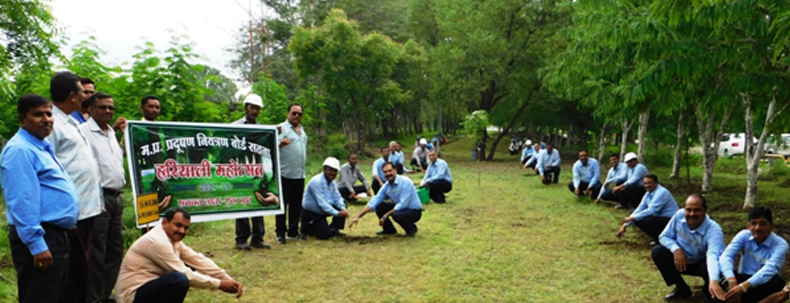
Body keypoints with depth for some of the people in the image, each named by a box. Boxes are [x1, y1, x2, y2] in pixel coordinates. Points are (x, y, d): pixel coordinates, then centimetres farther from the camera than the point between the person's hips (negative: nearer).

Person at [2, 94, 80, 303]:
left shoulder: (42, 147, 15)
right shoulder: (20, 150, -17)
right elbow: (23, 201, -23)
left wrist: (65, 228, 25)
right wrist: (36, 244, -25)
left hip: (57, 234, 10)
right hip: (40, 238, -10)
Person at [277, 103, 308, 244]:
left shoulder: (302, 130, 18)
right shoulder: (281, 128, -6)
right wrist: (281, 144, -39)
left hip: (299, 174, 7)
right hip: (284, 173, -7)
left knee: (296, 205, 11)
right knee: (282, 204, -1)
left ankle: (293, 232, 20)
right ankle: (280, 233, 8)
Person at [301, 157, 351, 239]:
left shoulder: (332, 183, 3)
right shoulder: (316, 181, -23)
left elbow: (337, 198, 1)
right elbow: (321, 203, -28)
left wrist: (343, 209, -22)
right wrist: (337, 213, -33)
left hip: (322, 211, 8)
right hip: (311, 214, -7)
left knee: (342, 209, -11)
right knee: (326, 234, -17)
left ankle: (334, 229, 6)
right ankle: (308, 227, 8)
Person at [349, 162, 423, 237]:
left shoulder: (405, 181, -22)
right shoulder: (386, 187, -3)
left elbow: (403, 204, -26)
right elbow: (372, 203, -4)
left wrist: (385, 216, -22)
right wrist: (358, 217, -13)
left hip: (414, 211, -6)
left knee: (396, 214, -35)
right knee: (378, 206, -5)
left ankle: (412, 229, -5)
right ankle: (389, 229, 14)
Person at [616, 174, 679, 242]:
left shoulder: (661, 192, -21)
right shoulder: (648, 194, 5)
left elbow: (651, 210, -28)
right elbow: (639, 209, 4)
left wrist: (633, 217, -22)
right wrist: (625, 225, -1)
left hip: (670, 220, -9)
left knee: (647, 221, -31)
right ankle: (658, 238, 10)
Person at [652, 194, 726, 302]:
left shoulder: (713, 229, -32)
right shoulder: (679, 215, -20)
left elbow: (713, 255, -50)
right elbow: (664, 236, -8)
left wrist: (713, 281, -68)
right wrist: (676, 249, -31)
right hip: (683, 261, 4)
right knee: (658, 252, -20)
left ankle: (708, 293, 3)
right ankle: (682, 289, 3)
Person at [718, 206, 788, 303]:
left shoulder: (780, 244, -14)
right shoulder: (744, 235, -5)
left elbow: (769, 269, -33)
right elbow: (726, 256, -21)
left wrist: (743, 286, -49)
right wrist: (732, 281, -41)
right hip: (744, 279, 2)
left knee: (777, 282, -36)